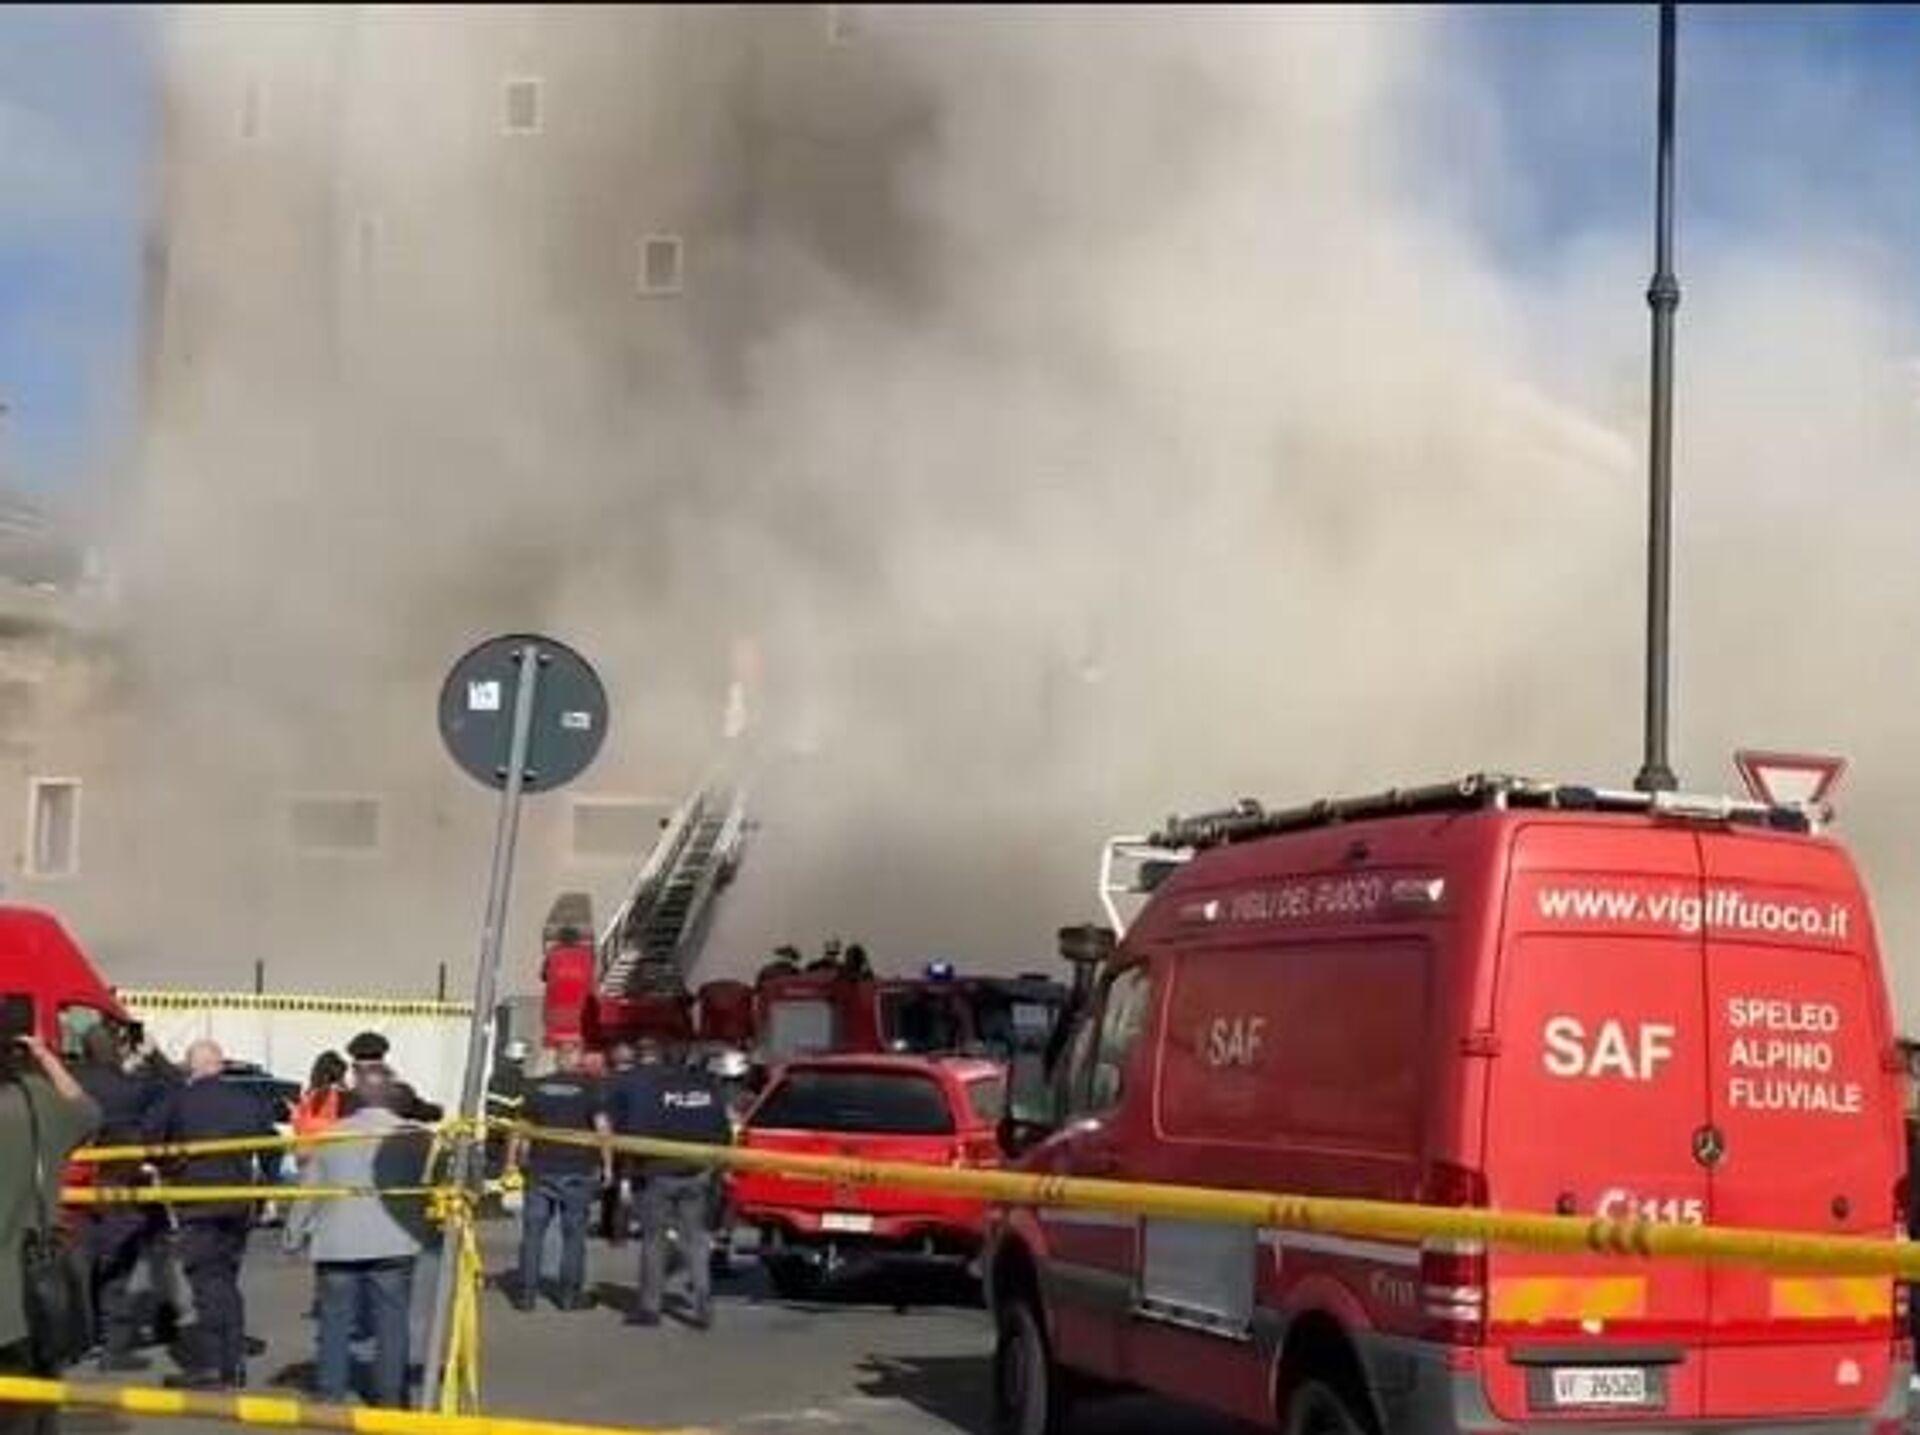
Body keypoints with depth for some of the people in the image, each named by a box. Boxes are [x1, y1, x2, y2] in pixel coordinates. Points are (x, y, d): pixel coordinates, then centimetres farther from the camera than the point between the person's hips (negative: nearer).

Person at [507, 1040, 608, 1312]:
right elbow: (601, 1127, -9)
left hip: (541, 1168, 2)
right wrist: (607, 1164, -4)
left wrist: (513, 1160, 16)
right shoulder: (590, 1087, -3)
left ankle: (526, 1292, 8)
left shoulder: (536, 1087, 6)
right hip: (578, 1170, -2)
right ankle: (570, 1294, 6)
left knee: (533, 1233, 8)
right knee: (574, 1233, 5)